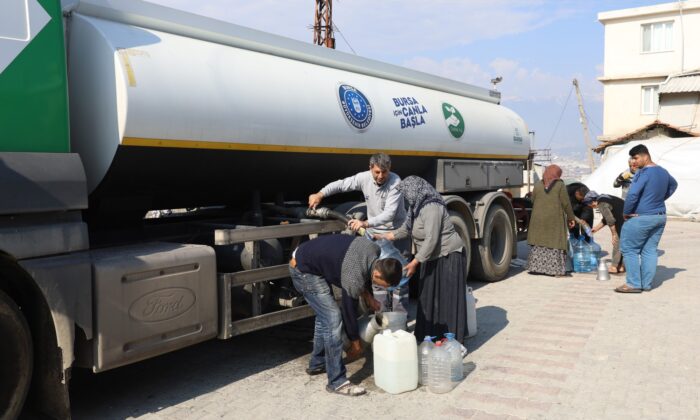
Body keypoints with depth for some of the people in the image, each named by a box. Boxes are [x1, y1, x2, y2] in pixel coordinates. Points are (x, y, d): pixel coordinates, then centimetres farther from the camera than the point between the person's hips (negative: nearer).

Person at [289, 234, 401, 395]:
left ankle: (317, 364, 35)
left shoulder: (374, 250, -9)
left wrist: (369, 297, 6)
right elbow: (349, 310, -14)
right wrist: (356, 343, 2)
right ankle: (337, 382, -6)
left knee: (325, 314, 19)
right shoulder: (354, 280, -29)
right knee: (333, 318, -12)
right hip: (303, 271, -10)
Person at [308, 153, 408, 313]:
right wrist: (320, 194, -17)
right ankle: (381, 313, 22)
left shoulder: (395, 182, -25)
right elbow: (341, 184, -1)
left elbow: (389, 214, -33)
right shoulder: (364, 178, -12)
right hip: (375, 233, 5)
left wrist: (365, 223, -45)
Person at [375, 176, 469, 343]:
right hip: (434, 258, 10)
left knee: (448, 298, -4)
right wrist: (382, 237, 16)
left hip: (449, 257, -10)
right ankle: (432, 337, 23)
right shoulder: (417, 207, 6)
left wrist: (414, 263, -24)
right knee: (430, 298, 13)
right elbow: (405, 230, 16)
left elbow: (431, 240, -27)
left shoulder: (432, 208, -23)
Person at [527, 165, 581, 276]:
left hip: (538, 219, 3)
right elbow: (566, 203, -6)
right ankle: (556, 270, 1)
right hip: (555, 220, -3)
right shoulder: (560, 185, -7)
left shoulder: (538, 185, 1)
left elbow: (533, 201, 6)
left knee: (538, 243, 11)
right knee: (555, 244, 2)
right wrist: (571, 217, 3)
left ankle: (535, 267, 12)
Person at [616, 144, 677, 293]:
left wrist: (626, 212, -13)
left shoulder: (643, 173, -18)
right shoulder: (663, 172, 10)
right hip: (660, 217, 8)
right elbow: (674, 185, 31)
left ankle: (634, 284, -1)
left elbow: (632, 194, -27)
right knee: (650, 250, 12)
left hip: (641, 218, -8)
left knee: (629, 249, 0)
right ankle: (647, 284, 13)